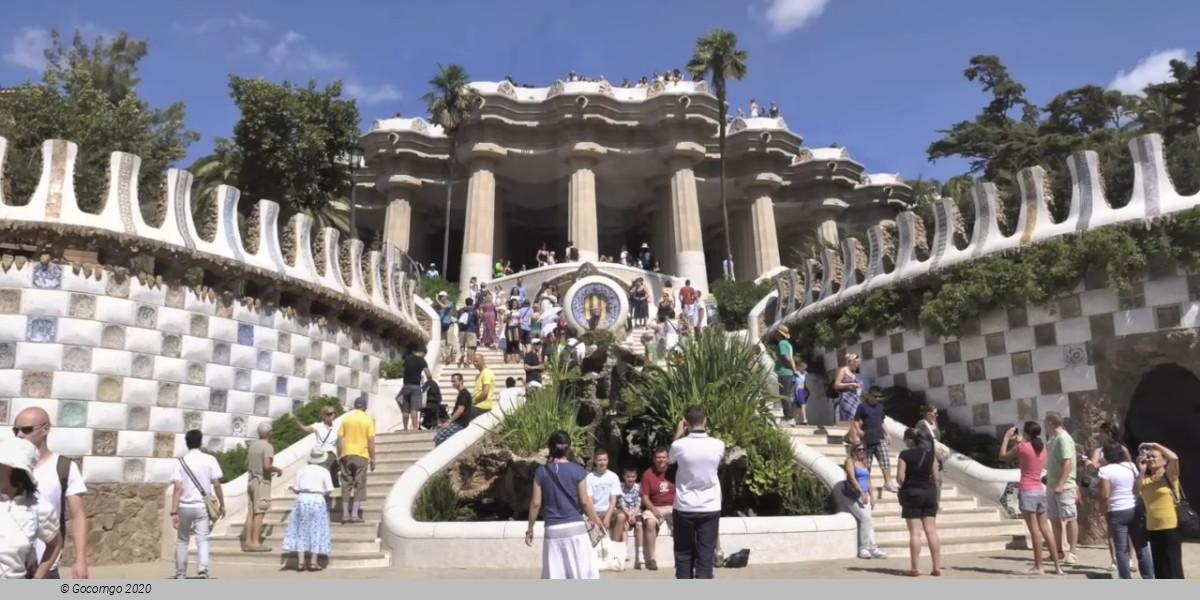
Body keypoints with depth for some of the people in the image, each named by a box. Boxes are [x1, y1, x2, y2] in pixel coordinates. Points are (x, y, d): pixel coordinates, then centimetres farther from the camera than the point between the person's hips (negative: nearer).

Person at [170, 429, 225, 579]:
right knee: (202, 540, 0)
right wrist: (222, 504, 6)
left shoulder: (180, 461, -4)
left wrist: (174, 512, -10)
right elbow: (216, 485, -5)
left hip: (185, 507, 1)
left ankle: (180, 574, 22)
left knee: (182, 541, 16)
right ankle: (203, 569, -20)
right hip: (202, 507, -1)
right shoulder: (210, 459, -4)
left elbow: (178, 488, -10)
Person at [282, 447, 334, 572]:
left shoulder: (302, 470, 7)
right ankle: (313, 562, 2)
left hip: (302, 500, 2)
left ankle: (301, 561, 4)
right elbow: (329, 492, -3)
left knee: (301, 531, 9)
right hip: (318, 501, -2)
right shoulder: (324, 471, 1)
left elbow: (295, 489, 5)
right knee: (316, 531, 5)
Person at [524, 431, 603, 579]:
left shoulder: (541, 472, 0)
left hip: (553, 530, 1)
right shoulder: (578, 470, -4)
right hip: (575, 527, -1)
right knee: (582, 572, 7)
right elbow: (584, 501, -2)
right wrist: (596, 520, 12)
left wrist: (530, 528, 10)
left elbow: (536, 503, 0)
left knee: (554, 576, 7)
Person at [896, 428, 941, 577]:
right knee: (931, 531, 7)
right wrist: (935, 494, 15)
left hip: (912, 493, -4)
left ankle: (914, 568, -2)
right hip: (929, 492, 4)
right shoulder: (930, 454, 7)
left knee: (915, 532, -4)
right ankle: (936, 567, 8)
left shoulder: (905, 454, -6)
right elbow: (936, 478, 5)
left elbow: (900, 477, -9)